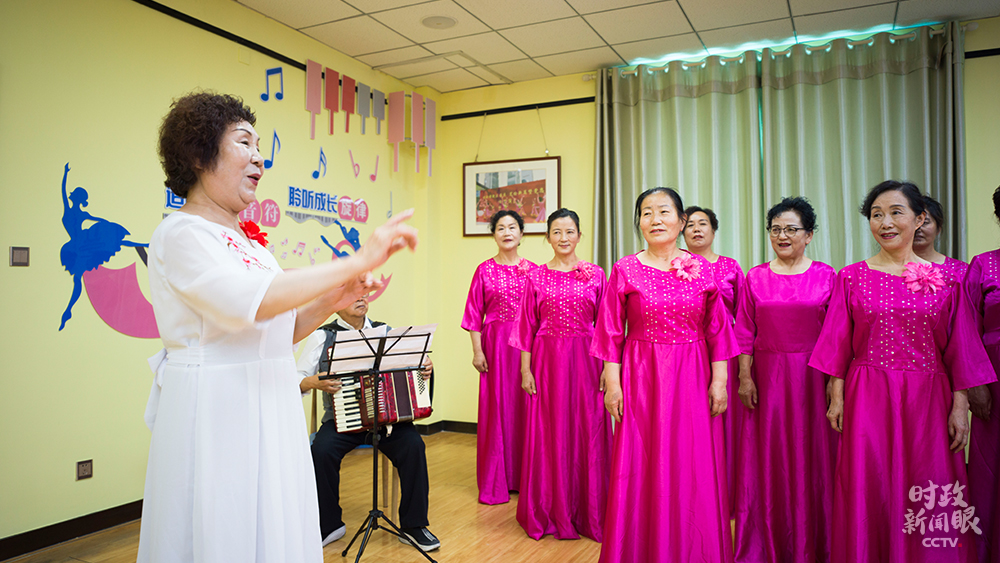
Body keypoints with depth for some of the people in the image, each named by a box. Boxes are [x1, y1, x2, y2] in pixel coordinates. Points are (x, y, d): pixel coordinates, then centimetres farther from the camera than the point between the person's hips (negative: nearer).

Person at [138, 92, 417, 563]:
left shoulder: (248, 239, 14)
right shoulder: (180, 233, -10)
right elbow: (245, 300, -29)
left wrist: (331, 302, -1)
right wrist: (357, 262, -28)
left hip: (269, 414, 8)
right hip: (215, 414, -8)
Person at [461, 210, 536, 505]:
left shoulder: (532, 270, 6)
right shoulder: (485, 270, 2)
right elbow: (475, 314, 1)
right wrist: (477, 350, -5)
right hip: (495, 344, -1)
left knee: (525, 406, 4)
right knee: (495, 406, 2)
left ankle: (526, 477, 19)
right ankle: (495, 482, 12)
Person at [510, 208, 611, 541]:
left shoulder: (595, 274, 4)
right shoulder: (536, 276, 5)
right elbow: (527, 327, 4)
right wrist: (525, 369, -1)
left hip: (585, 361, 0)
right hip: (547, 361, 0)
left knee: (587, 432, 4)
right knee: (548, 433, 5)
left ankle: (589, 513, 19)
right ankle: (550, 512, 21)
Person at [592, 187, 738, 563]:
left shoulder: (702, 269, 3)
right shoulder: (625, 270, 0)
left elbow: (717, 331, 4)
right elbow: (612, 333, 0)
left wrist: (719, 380, 0)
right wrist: (611, 382, -5)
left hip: (692, 377, 1)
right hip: (642, 377, -1)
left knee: (693, 467, 7)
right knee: (643, 467, 5)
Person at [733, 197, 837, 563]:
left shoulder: (826, 276, 2)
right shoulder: (755, 277, 4)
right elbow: (744, 334, 4)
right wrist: (745, 377, -3)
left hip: (812, 378, -1)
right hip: (767, 377, 1)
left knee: (810, 455, 6)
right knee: (767, 457, 6)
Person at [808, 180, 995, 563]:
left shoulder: (944, 278, 3)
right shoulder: (852, 277, 2)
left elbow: (958, 348, 3)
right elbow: (839, 344, 3)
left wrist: (960, 406, -1)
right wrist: (837, 396, 0)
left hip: (927, 397, 1)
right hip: (867, 398, 0)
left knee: (928, 490, 6)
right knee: (868, 489, 6)